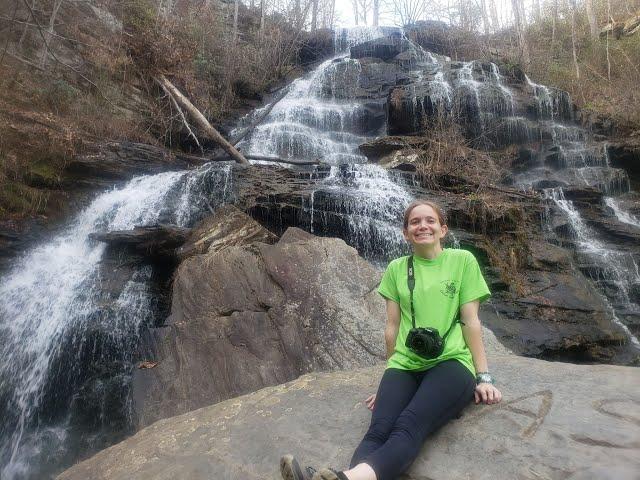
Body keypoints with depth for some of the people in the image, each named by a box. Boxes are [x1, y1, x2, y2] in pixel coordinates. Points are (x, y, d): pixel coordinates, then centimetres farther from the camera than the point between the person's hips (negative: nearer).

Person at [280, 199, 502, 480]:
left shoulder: (463, 261, 7)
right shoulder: (396, 269, 13)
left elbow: (470, 321, 4)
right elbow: (392, 326, 13)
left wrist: (483, 376, 1)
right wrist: (389, 377, 14)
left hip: (451, 362, -2)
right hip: (405, 364, 3)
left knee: (408, 426, -32)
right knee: (379, 430, -27)